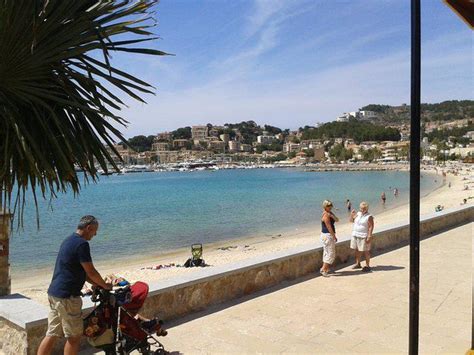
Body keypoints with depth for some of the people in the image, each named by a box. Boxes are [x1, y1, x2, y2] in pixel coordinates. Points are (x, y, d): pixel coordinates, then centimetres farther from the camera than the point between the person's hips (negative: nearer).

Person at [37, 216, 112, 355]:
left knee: (52, 334, 14)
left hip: (54, 293, 9)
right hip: (67, 296, -9)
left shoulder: (69, 240, 14)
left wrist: (98, 284, 18)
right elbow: (91, 272, -14)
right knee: (74, 336, 5)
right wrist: (105, 285, 2)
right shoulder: (82, 244, -17)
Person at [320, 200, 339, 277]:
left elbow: (337, 220, 2)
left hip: (326, 235, 10)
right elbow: (329, 227, -19)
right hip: (327, 235, -10)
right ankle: (323, 269, -6)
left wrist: (332, 216, -16)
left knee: (327, 253, 16)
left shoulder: (330, 213, 11)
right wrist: (334, 236, -14)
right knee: (331, 254, -7)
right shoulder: (326, 215, -18)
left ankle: (325, 268, 24)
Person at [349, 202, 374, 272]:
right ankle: (358, 264, 26)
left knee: (366, 251, 1)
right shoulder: (358, 214, 8)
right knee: (357, 250, 14)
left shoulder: (369, 217, -11)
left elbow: (371, 227, -15)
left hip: (364, 236, -7)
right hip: (355, 235, 7)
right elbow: (352, 220, 20)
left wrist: (369, 237, -20)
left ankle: (367, 265, 10)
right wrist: (352, 214, 1)